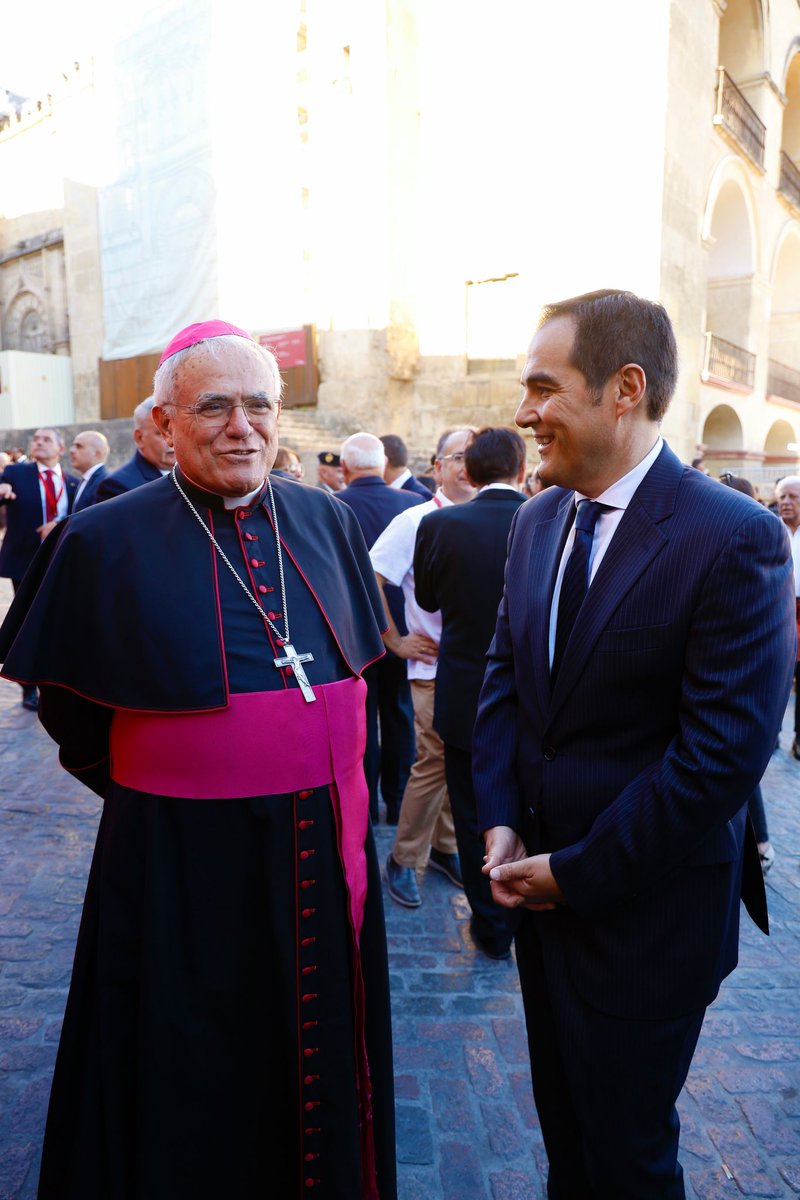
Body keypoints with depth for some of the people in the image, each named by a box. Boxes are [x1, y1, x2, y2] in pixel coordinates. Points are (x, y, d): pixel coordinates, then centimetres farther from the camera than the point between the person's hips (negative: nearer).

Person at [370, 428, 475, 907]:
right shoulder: (416, 522, -7)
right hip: (435, 664, -4)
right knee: (436, 761, -2)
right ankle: (404, 859, 17)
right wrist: (396, 641, -7)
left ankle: (445, 846, 32)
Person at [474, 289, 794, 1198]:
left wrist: (579, 871, -15)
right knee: (562, 1123, 25)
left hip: (645, 910, -5)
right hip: (542, 883, 6)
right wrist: (502, 821, -4)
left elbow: (725, 752, -21)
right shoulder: (536, 520, 2)